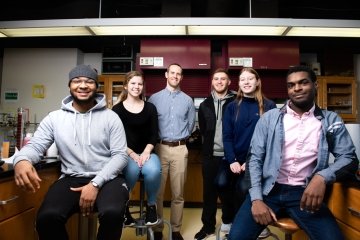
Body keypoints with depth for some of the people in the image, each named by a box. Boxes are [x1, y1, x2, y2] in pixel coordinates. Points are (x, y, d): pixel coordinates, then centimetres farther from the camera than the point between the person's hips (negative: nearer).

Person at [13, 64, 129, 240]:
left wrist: (95, 184, -16)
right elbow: (35, 145, 2)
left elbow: (120, 155, -4)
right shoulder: (54, 118, 7)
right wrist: (21, 160, -25)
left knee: (112, 212, -31)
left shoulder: (111, 117, 0)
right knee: (47, 217, -27)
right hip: (71, 179, 2)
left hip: (106, 178, -1)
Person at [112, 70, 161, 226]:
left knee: (153, 170, -31)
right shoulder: (117, 109, 3)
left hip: (146, 152, 2)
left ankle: (151, 205, -3)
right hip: (125, 153, -1)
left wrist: (146, 152, -12)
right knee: (132, 170, -34)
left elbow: (154, 135, 4)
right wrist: (132, 154, -14)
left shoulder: (150, 108, 8)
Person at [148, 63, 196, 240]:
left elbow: (191, 124, 14)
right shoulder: (155, 98, 4)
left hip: (180, 149, 1)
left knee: (178, 193, 8)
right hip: (160, 147, -1)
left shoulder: (187, 100, 8)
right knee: (157, 192, 5)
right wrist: (155, 140, 7)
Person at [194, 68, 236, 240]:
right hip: (210, 155, 3)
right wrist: (209, 144, 9)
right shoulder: (205, 105, 9)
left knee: (228, 192, 10)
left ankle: (228, 224, 28)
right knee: (209, 192, 11)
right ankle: (208, 226, 25)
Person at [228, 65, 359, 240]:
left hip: (305, 192, 1)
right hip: (268, 190, 0)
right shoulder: (269, 117, 4)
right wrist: (256, 199, -11)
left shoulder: (331, 120, 7)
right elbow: (255, 158, 1)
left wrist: (323, 177, -18)